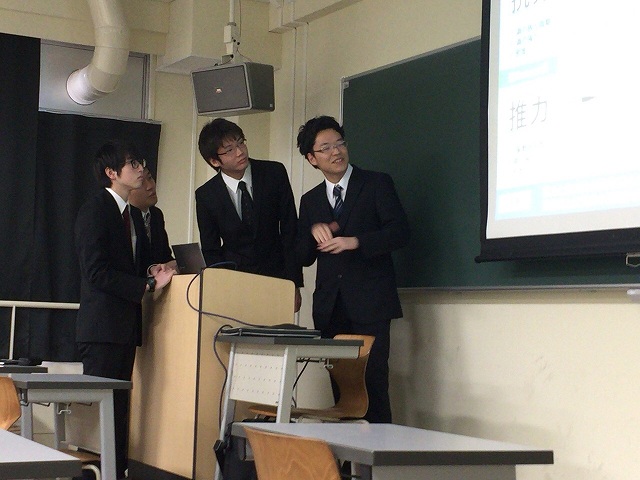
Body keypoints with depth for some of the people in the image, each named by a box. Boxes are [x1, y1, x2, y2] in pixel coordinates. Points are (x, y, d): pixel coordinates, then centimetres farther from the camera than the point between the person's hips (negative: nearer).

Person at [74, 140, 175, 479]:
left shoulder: (133, 214, 18)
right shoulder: (94, 210, -9)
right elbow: (97, 272, -18)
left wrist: (154, 271, 1)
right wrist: (148, 285, -18)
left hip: (125, 325, 9)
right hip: (102, 326, -9)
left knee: (119, 408, 10)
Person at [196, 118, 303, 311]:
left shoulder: (275, 173, -6)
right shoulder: (205, 195, -6)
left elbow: (290, 232, -4)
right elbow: (210, 251, 2)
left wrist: (293, 285, -9)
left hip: (275, 276, 0)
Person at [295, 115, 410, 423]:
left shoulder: (377, 184, 5)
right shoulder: (310, 201, 17)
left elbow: (400, 232, -6)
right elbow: (302, 257, 15)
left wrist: (355, 241, -17)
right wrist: (313, 231, -5)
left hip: (369, 304, -4)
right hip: (330, 307, 4)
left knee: (372, 384, -11)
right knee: (341, 388, 1)